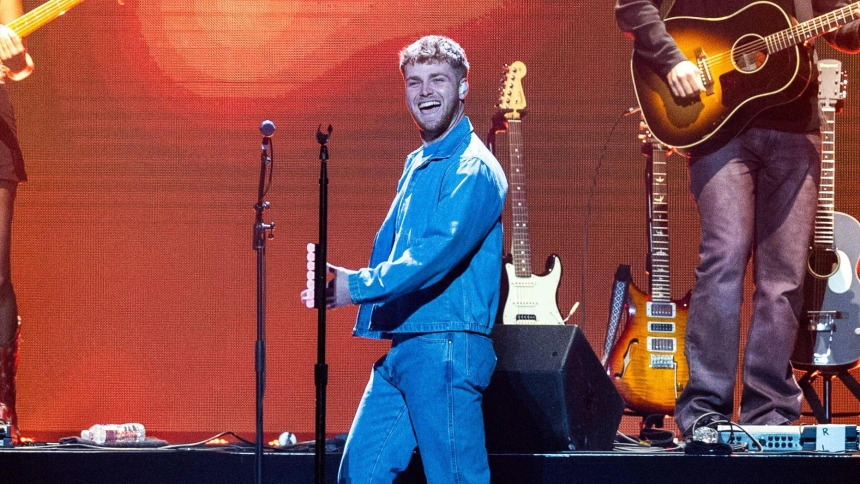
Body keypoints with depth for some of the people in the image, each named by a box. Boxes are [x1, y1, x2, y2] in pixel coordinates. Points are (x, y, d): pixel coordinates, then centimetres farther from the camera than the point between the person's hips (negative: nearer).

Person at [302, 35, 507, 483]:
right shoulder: (417, 164, 18)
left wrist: (359, 285, -24)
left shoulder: (473, 169, -10)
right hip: (397, 349, 9)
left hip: (446, 348, -9)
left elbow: (440, 251, -23)